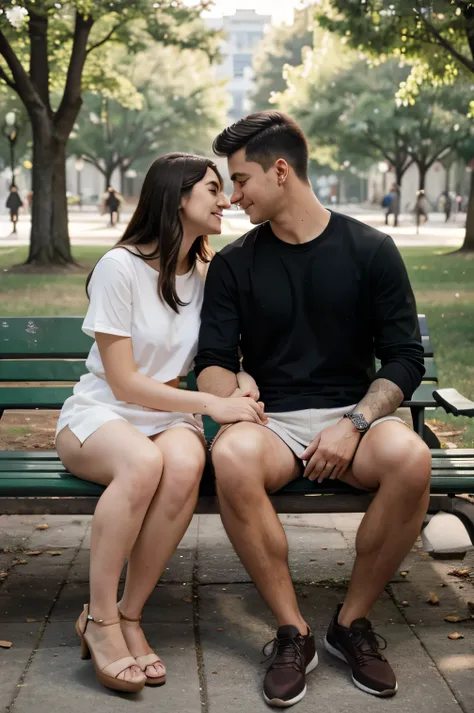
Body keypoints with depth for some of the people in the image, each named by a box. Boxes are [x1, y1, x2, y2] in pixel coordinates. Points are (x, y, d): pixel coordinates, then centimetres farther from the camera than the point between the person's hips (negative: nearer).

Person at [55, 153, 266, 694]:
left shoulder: (207, 274, 8)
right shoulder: (119, 266, -9)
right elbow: (123, 382, -12)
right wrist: (211, 404, -19)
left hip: (169, 416, 4)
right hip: (98, 415, -4)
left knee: (184, 463, -34)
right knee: (143, 461, -39)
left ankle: (129, 615, -20)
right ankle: (100, 620, -24)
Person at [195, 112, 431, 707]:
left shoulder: (370, 250, 4)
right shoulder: (233, 263, 8)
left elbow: (405, 358, 2)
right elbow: (213, 362, 4)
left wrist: (354, 424, -14)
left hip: (354, 414, 0)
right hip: (271, 420, 1)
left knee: (410, 456, -34)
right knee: (231, 456, -35)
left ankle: (352, 622, -12)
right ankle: (292, 632, -19)